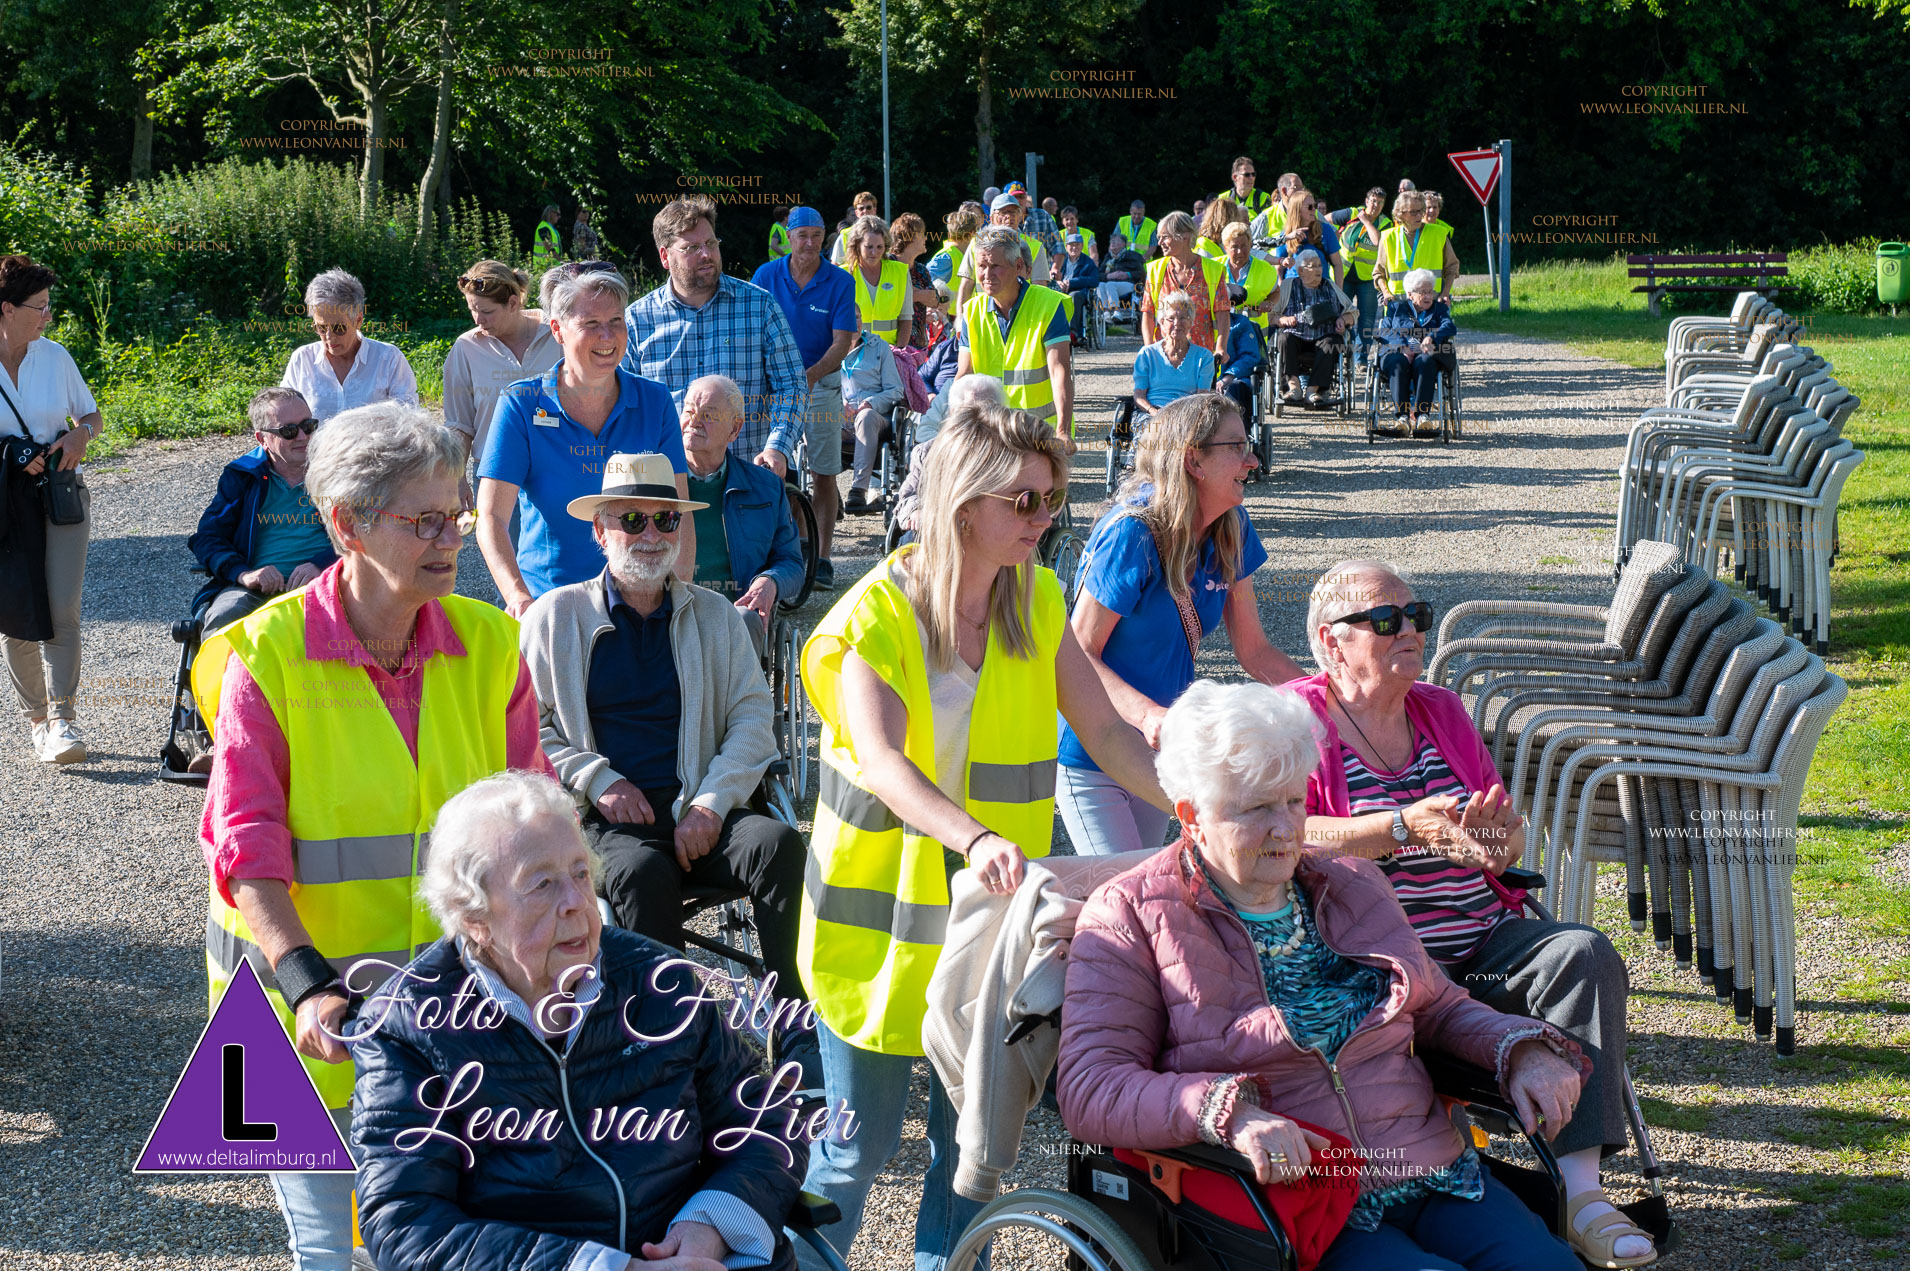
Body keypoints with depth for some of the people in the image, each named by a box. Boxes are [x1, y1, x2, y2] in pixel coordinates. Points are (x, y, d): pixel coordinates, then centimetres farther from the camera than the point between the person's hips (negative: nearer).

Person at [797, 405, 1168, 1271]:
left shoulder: (1038, 602, 2)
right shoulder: (877, 613, -15)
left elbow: (1104, 730, 1)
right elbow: (881, 761, -29)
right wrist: (976, 838, -46)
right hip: (882, 916, -4)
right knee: (860, 1143, 4)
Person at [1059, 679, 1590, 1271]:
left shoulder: (1352, 886, 18)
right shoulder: (1127, 917, 0)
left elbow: (1438, 1008, 28)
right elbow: (1089, 1088, -10)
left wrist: (1521, 1050, 6)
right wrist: (1229, 1111, -25)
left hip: (1433, 1174, 5)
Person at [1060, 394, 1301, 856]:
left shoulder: (1230, 531, -2)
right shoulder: (1131, 534, -24)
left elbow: (1254, 650, 4)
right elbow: (1079, 652, -22)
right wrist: (1148, 714, -38)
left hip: (1157, 749, 7)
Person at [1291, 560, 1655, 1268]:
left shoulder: (1441, 711, 19)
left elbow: (1509, 840, 18)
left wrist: (1489, 838, -8)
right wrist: (1405, 826, -22)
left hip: (1481, 940, 6)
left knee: (1585, 955, -22)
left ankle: (1580, 1192, -29)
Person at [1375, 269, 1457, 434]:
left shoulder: (1439, 308, 26)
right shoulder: (1396, 307, 25)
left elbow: (1449, 327, 5)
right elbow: (1384, 331, 9)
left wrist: (1432, 337, -18)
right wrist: (1403, 346, -13)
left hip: (1427, 354, 0)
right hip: (1397, 353, 0)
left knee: (1425, 362, -37)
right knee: (1399, 364, -37)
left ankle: (1421, 415, -47)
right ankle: (1402, 416, -45)